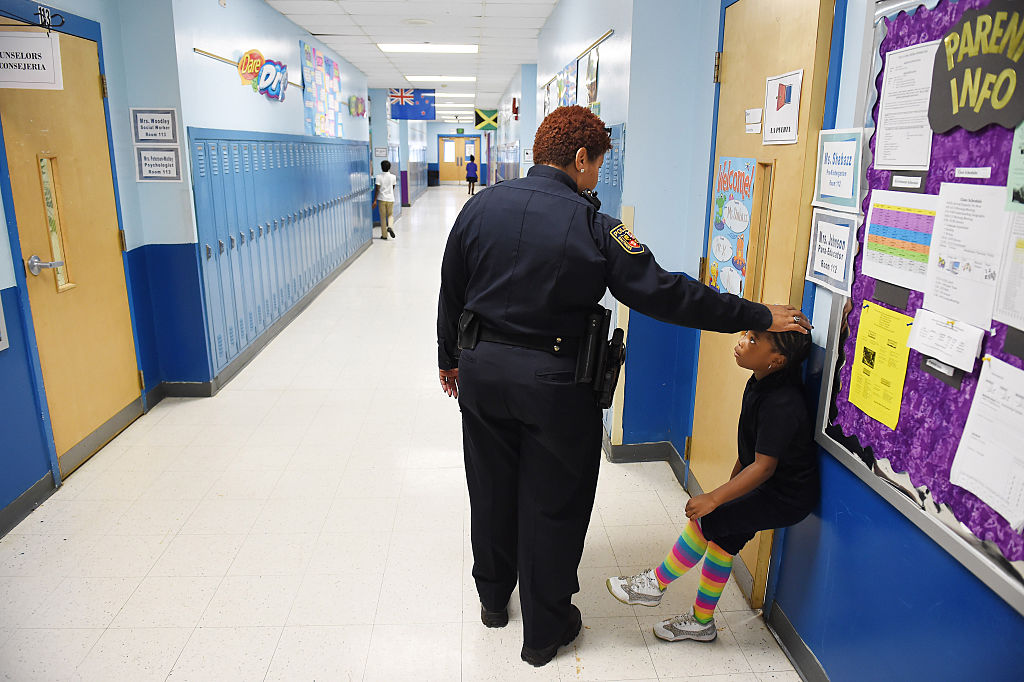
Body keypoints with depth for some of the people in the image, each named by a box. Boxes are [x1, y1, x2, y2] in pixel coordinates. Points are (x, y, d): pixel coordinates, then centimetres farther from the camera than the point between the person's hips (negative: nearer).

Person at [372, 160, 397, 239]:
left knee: (383, 217, 7)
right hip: (390, 199, 1)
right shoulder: (393, 176, -2)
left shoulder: (378, 177, -8)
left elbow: (377, 189, -12)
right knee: (390, 215, 16)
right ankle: (389, 227, -13)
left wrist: (375, 201, -10)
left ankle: (384, 235, 10)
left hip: (382, 199, -1)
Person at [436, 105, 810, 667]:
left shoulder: (481, 206, -1)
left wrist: (450, 359, 20)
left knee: (491, 494, 21)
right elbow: (666, 295, -16)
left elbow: (450, 293, 6)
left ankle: (493, 601, 44)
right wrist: (760, 317, -7)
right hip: (556, 386, -4)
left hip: (483, 373, 5)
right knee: (552, 507, 12)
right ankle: (545, 631, 30)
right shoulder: (593, 228, -15)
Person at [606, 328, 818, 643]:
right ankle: (701, 622, 26)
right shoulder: (760, 383, 0)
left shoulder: (781, 405, -30)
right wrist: (732, 483, 19)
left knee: (706, 521, -13)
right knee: (723, 537, 11)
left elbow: (764, 466, -28)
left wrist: (714, 498, -26)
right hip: (769, 487, 9)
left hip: (785, 498, -9)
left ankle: (655, 584, 7)